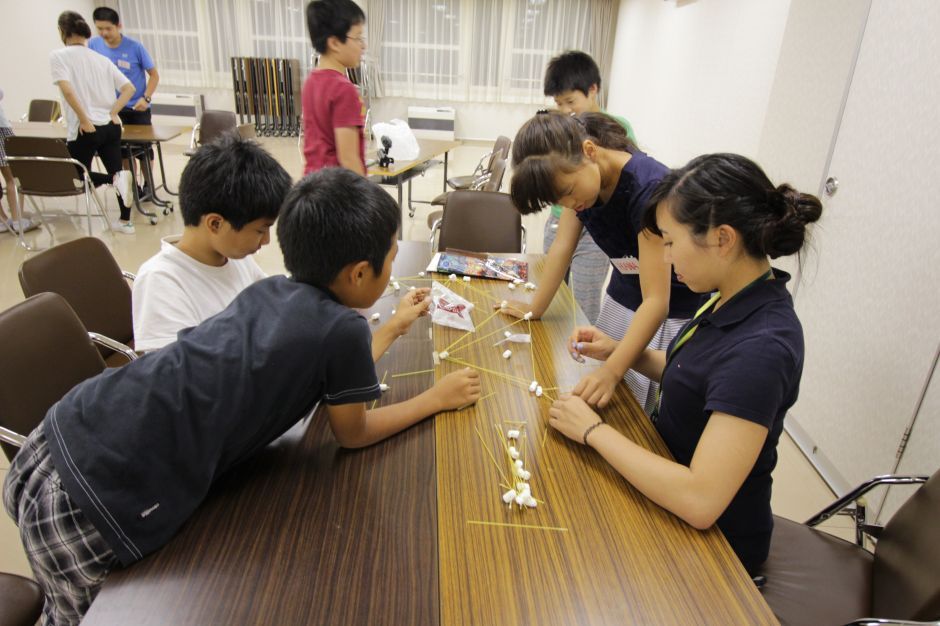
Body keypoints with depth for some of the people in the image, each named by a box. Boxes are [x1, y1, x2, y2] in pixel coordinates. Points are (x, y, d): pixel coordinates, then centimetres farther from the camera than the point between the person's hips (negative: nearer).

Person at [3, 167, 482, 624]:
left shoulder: (271, 290, 8)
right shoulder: (343, 330, -15)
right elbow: (352, 435, 4)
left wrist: (396, 327, 37)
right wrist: (436, 399, 15)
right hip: (91, 513, -7)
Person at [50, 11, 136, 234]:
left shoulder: (58, 56, -5)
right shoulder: (102, 59, 10)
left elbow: (67, 89, -19)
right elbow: (129, 88, 5)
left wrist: (84, 120, -14)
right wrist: (112, 113, 4)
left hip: (85, 129, -5)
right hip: (111, 126, 5)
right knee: (116, 172, 14)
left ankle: (116, 179, -17)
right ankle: (125, 221, 12)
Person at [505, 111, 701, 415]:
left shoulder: (647, 188, -32)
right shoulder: (577, 178, -11)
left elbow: (656, 301, -34)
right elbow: (562, 248, -1)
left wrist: (612, 370, -43)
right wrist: (534, 309, 1)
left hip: (672, 312, -6)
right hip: (622, 298, 6)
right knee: (603, 404, 11)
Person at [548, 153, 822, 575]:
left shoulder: (761, 347, -32)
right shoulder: (737, 301, -6)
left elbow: (700, 500, -36)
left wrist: (594, 431, -26)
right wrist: (621, 353, -3)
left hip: (714, 537, -7)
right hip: (676, 471, 7)